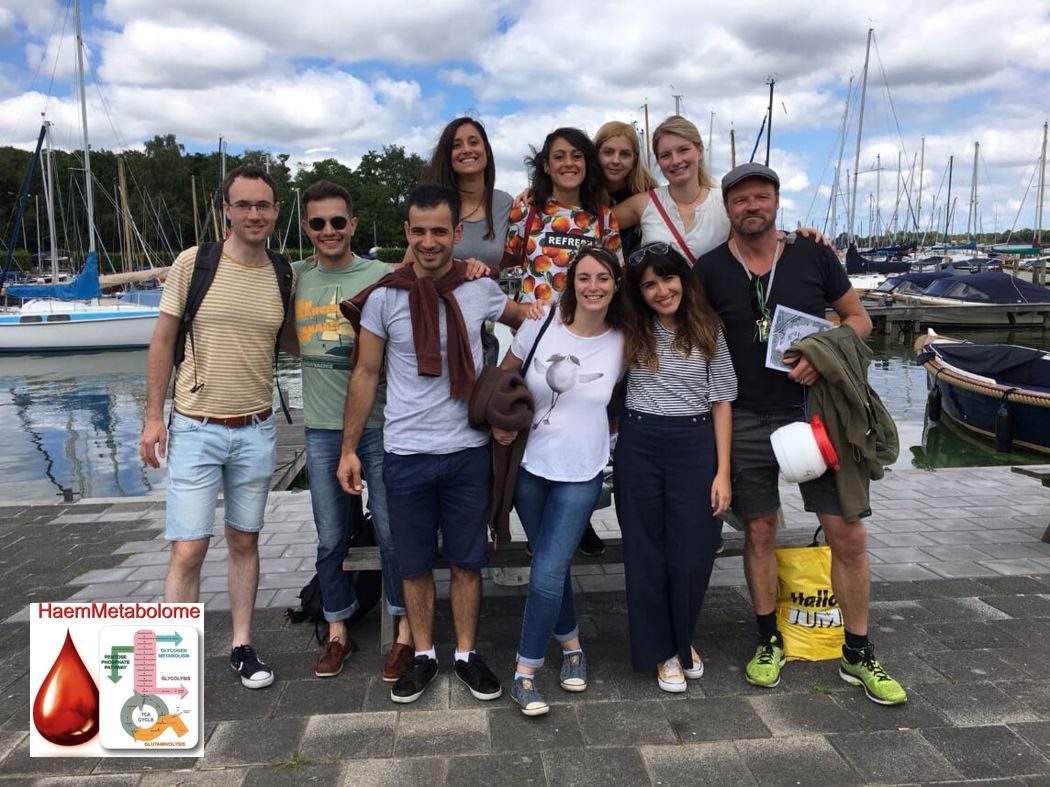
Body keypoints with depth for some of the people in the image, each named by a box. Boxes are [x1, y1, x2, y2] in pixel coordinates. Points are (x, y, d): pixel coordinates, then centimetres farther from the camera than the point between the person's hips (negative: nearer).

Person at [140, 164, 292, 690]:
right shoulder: (193, 263, -5)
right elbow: (163, 341, 0)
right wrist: (153, 417, -3)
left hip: (256, 431, 3)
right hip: (195, 429, -2)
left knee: (244, 542, 13)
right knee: (189, 549, -3)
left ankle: (242, 646, 27)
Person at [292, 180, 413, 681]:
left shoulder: (383, 277, -4)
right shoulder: (294, 278, 6)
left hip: (379, 422, -3)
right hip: (321, 428, 3)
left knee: (392, 533, 6)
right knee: (331, 538, 14)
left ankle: (404, 633, 23)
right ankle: (337, 631, 32)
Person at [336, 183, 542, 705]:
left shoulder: (480, 290, -1)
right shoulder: (383, 298, -5)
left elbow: (522, 317, 22)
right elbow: (365, 374, 1)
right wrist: (348, 449, 0)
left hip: (468, 451, 1)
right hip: (405, 454, 0)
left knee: (467, 560, 12)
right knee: (414, 563, 12)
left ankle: (466, 653, 29)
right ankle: (423, 656, 30)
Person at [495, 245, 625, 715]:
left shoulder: (622, 343, -5)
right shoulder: (541, 325, -6)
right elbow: (504, 375, 5)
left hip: (581, 475, -1)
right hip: (529, 466, 1)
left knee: (548, 572, -7)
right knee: (552, 565, 13)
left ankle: (525, 672, 11)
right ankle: (571, 644, 38)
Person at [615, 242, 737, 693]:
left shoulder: (708, 328, 3)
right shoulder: (631, 332, 4)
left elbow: (721, 401, 2)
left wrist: (723, 471, -2)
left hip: (695, 444, 0)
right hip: (639, 445, 1)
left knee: (692, 552, 3)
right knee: (647, 551, 7)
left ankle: (683, 641, 30)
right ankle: (661, 651, 25)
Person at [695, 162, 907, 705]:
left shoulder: (812, 255, 2)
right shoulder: (710, 270, 1)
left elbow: (859, 319, 7)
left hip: (817, 410, 1)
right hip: (747, 421, 0)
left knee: (847, 534, 0)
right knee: (759, 532, 8)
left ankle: (857, 655, 18)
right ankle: (769, 641, 28)